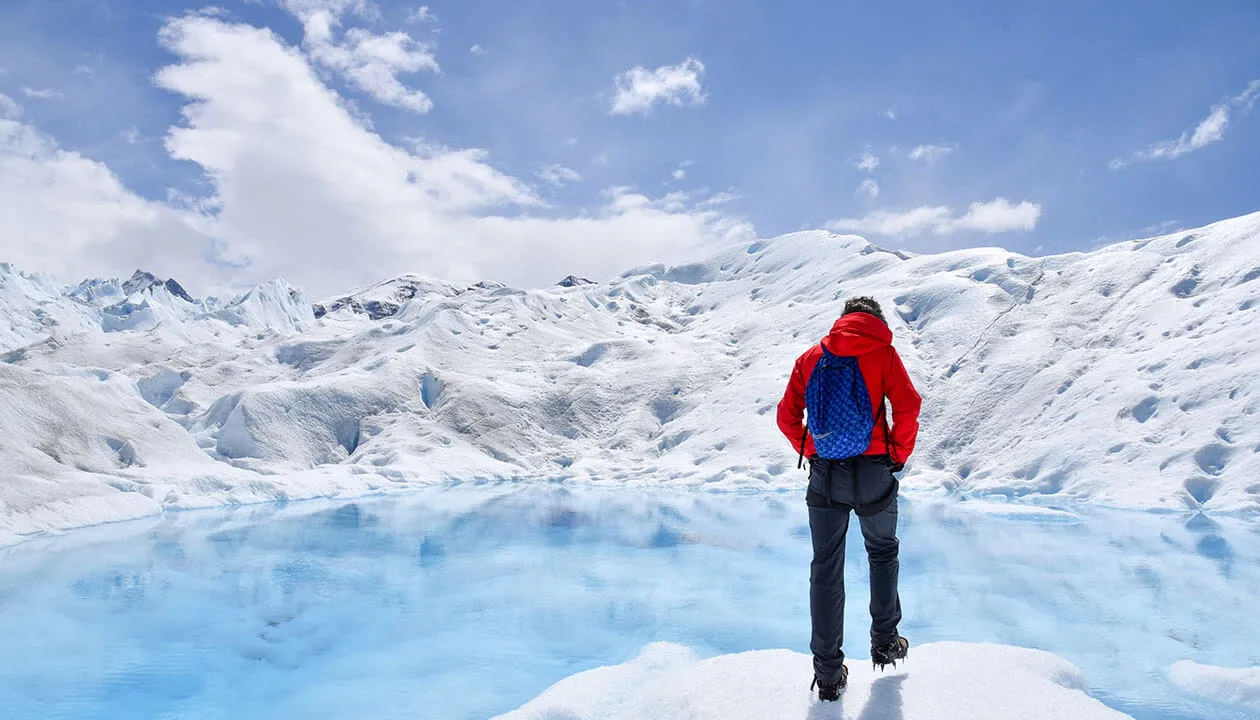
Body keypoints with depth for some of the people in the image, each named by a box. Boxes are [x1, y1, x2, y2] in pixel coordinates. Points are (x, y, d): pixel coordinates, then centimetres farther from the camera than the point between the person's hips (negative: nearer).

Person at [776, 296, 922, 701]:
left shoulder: (811, 357, 7)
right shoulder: (882, 352, 0)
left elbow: (787, 416, 3)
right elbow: (908, 407, -11)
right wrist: (900, 457, 2)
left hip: (825, 475, 1)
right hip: (873, 474, -1)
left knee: (826, 569, 9)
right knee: (883, 552, 24)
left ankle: (828, 674, 13)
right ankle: (884, 642, 32)